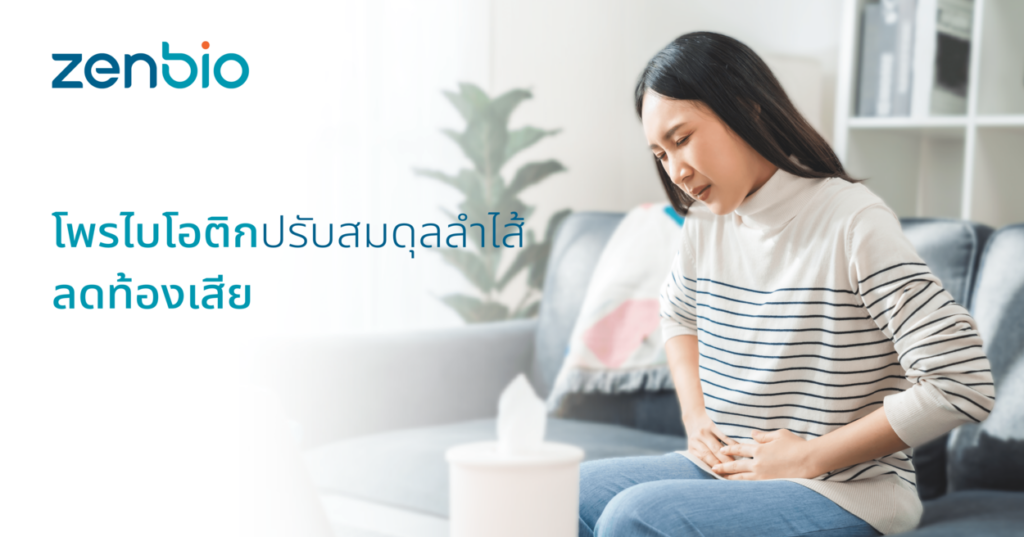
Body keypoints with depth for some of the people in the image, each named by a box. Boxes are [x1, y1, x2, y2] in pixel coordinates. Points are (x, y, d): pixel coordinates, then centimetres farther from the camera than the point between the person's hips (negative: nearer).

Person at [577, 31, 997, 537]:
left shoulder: (852, 223, -17)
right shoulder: (704, 221, 4)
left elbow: (962, 386, -21)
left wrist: (810, 456, -16)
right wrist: (695, 418, 7)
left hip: (843, 494, -6)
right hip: (725, 469, 7)